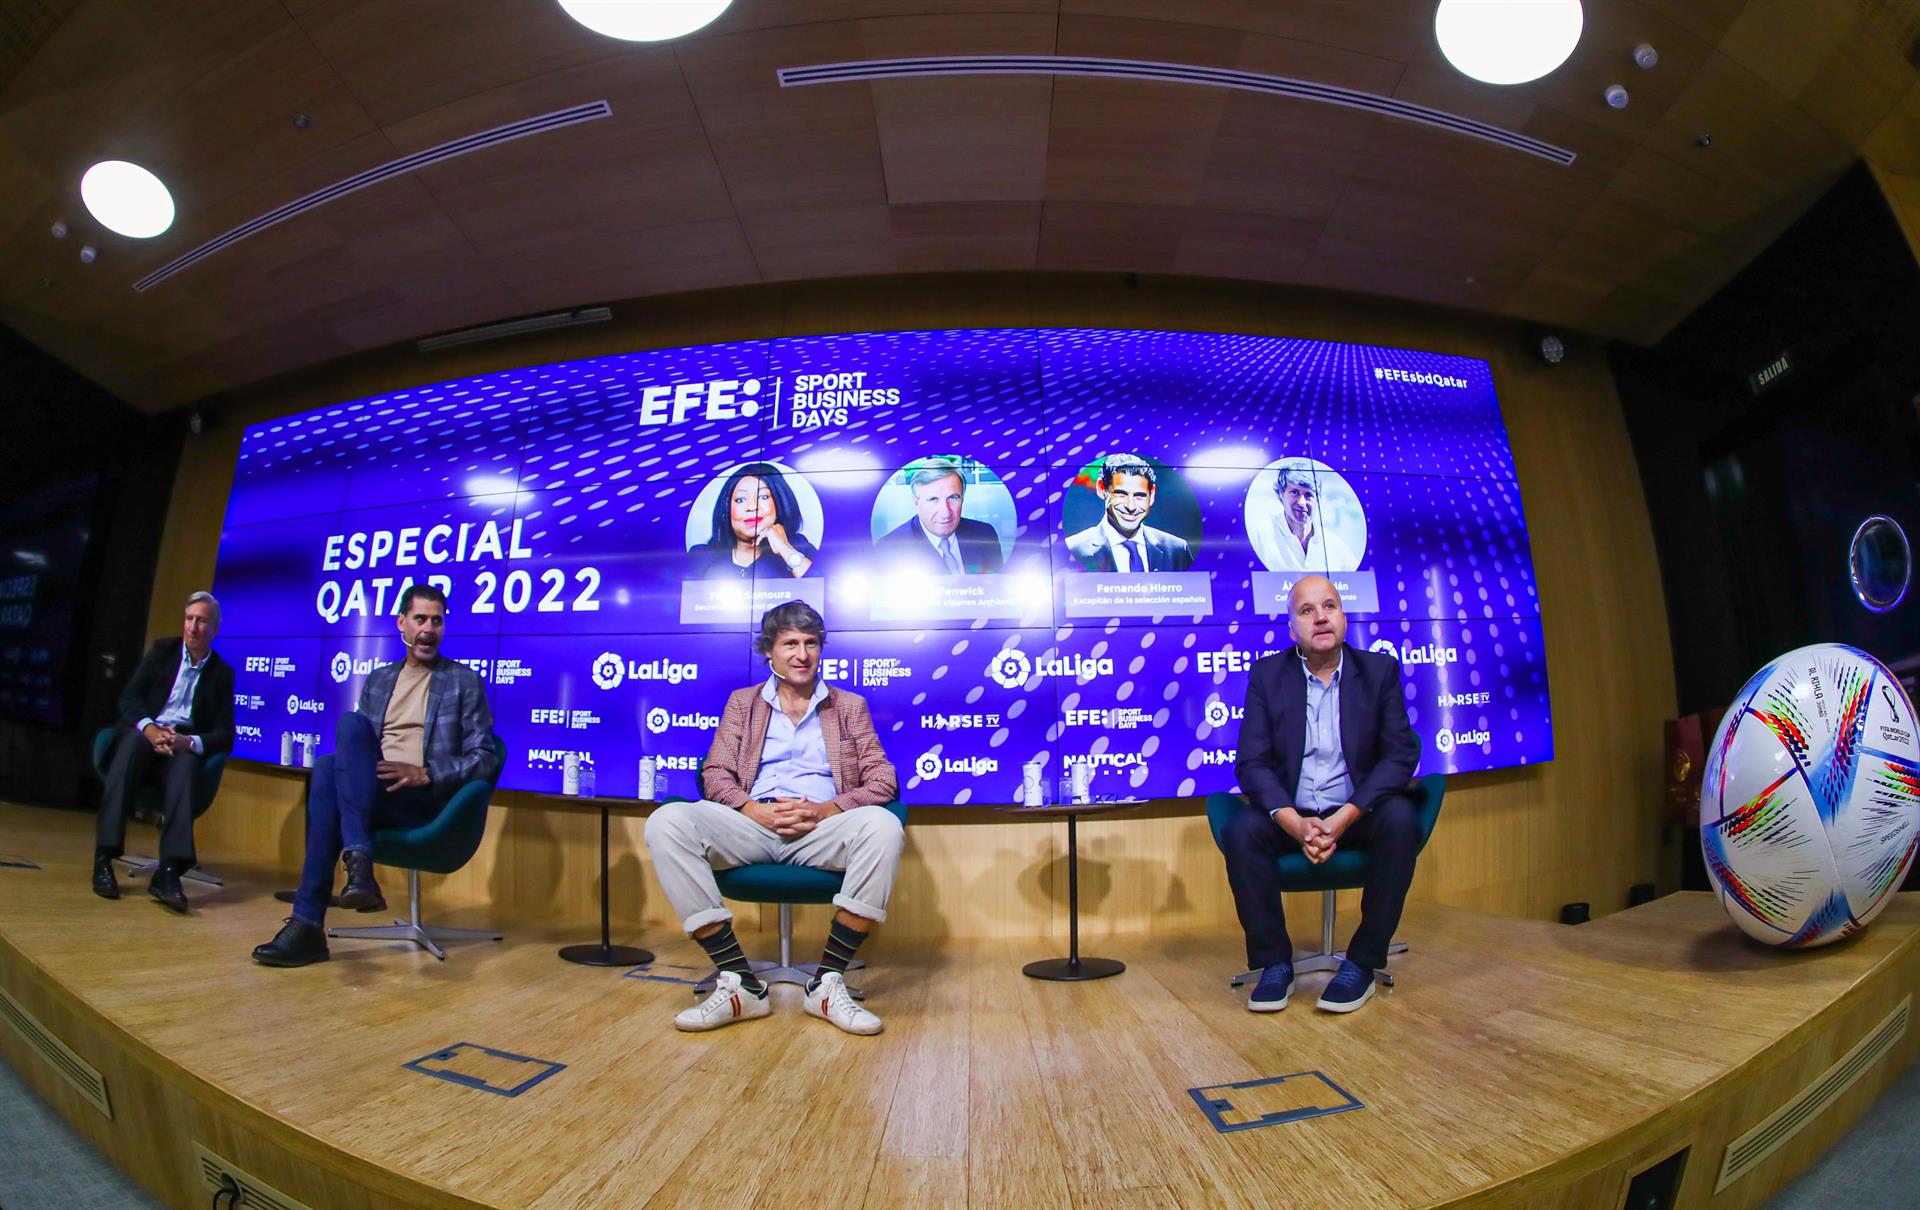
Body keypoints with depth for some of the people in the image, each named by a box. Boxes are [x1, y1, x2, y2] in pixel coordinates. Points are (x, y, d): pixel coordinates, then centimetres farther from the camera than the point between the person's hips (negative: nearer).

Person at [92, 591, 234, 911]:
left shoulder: (223, 673, 10)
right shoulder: (162, 649, 12)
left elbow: (224, 735, 2)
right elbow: (128, 698, 1)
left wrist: (188, 742, -21)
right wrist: (150, 729, -21)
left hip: (184, 745, -1)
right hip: (144, 734, 1)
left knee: (186, 762, -36)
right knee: (134, 739, -36)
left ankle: (168, 872, -47)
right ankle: (103, 858, -37)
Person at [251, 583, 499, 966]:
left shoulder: (465, 681, 8)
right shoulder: (377, 680, 22)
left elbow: (485, 759, 1)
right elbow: (357, 746, 20)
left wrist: (425, 774, -14)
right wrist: (350, 763, -4)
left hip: (425, 803, -4)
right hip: (369, 796, 4)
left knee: (349, 721, -27)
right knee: (328, 767, -30)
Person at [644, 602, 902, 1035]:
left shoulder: (850, 705, 18)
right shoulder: (742, 702, 21)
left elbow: (883, 780, 9)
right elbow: (715, 775, 11)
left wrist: (827, 810, -10)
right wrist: (756, 810, -10)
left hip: (822, 829, -1)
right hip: (751, 825, 2)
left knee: (882, 826, -34)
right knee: (667, 822, -27)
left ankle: (828, 983, -22)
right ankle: (739, 983, -23)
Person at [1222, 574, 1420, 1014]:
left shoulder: (1380, 669, 1)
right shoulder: (1267, 674, 0)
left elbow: (1401, 754, -7)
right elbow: (1251, 762, -6)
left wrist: (1344, 817, -21)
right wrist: (1295, 823, -24)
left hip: (1358, 812, 1)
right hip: (1290, 814, 0)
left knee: (1399, 820, -30)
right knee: (1241, 830, -28)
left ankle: (1362, 963, -14)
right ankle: (1274, 963, -10)